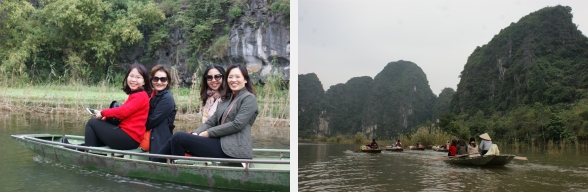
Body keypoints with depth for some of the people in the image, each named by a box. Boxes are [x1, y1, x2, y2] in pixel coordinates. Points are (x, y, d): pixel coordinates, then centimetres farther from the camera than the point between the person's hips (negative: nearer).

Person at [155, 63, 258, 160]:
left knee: (178, 137, -12)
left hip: (234, 148, -7)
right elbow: (211, 122, 13)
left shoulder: (249, 98, -2)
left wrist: (207, 133, -11)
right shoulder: (227, 99, 22)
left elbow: (237, 124, -14)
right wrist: (195, 133, -7)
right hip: (221, 142, 7)